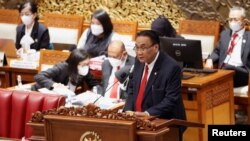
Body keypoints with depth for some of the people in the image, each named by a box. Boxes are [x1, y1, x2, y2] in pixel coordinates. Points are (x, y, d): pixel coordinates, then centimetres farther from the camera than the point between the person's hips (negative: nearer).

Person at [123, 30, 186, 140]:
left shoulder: (171, 68, -16)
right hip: (139, 120, 6)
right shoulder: (140, 61, 6)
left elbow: (171, 99, -18)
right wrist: (128, 110, -3)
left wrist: (148, 113, -25)